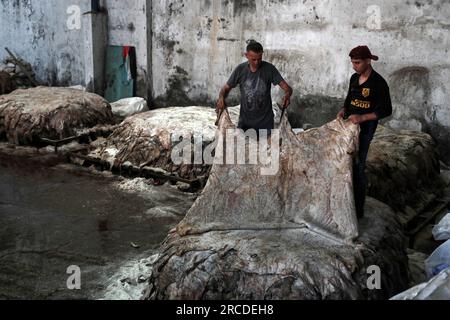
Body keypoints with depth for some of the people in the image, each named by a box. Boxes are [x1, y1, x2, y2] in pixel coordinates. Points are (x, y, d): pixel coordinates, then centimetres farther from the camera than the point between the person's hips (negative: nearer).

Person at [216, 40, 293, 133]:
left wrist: (287, 94, -37)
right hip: (245, 121, 1)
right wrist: (221, 98, -19)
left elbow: (287, 87, -13)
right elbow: (226, 88, 4)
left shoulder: (269, 69, -9)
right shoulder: (240, 69, -5)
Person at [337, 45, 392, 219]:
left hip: (364, 129, -7)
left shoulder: (378, 83, -14)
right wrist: (344, 110, 0)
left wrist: (362, 117, -24)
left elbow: (386, 110, -14)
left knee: (357, 167, -5)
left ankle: (358, 210, 5)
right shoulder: (354, 78, 8)